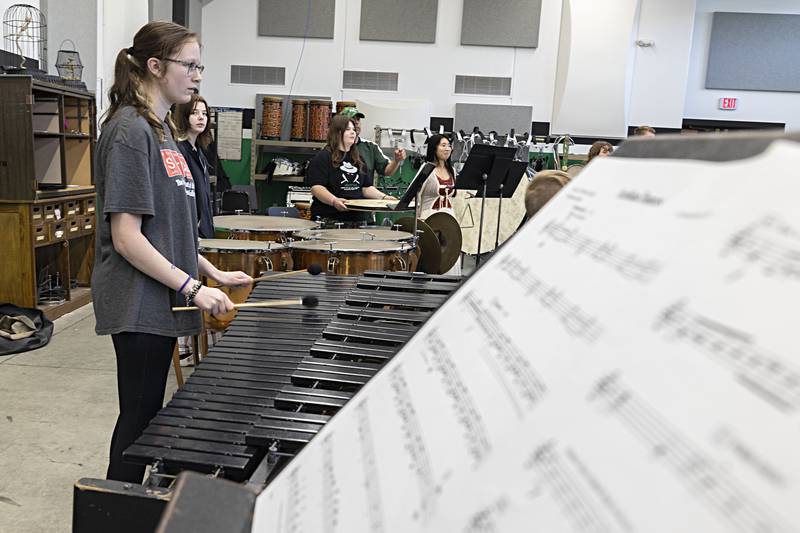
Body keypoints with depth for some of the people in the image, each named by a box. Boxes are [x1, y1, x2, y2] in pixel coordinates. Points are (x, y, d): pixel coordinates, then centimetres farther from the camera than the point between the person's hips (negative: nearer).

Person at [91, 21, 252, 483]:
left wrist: (213, 271, 12)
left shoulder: (161, 129, 12)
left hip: (161, 300, 9)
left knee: (148, 415, 18)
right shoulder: (130, 132, -16)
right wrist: (193, 287, -21)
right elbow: (126, 237, -21)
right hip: (138, 304, -9)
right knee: (139, 418, 3)